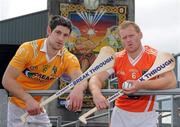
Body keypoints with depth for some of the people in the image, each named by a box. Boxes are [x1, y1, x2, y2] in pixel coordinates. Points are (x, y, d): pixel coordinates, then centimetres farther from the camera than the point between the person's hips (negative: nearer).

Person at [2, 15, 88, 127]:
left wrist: (78, 89, -52)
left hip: (37, 107, 4)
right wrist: (28, 99, -38)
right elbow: (7, 79, -23)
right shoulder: (28, 49, -19)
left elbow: (81, 79, -27)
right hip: (16, 105, -4)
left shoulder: (68, 59, -10)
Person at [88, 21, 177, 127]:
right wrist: (96, 93, -35)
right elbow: (96, 78, -11)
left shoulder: (155, 56, -12)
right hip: (120, 113, 3)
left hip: (146, 115, -3)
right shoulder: (116, 59, -3)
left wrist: (141, 85, -36)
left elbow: (172, 82, -25)